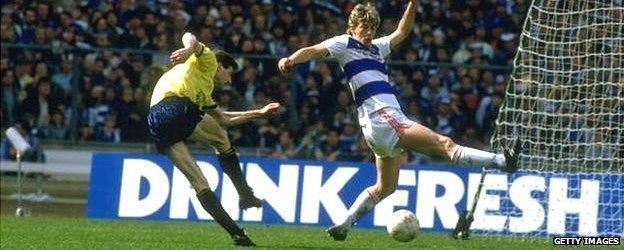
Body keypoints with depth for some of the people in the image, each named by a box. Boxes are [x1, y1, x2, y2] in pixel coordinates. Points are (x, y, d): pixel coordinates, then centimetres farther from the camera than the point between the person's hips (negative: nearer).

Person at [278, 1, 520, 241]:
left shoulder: (376, 48, 26)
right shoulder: (344, 43, 5)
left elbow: (401, 32, 35)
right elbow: (314, 50, -7)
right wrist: (290, 60, -26)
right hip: (381, 119, -10)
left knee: (385, 187, 17)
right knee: (444, 144, -16)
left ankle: (343, 226, 17)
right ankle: (500, 160, -23)